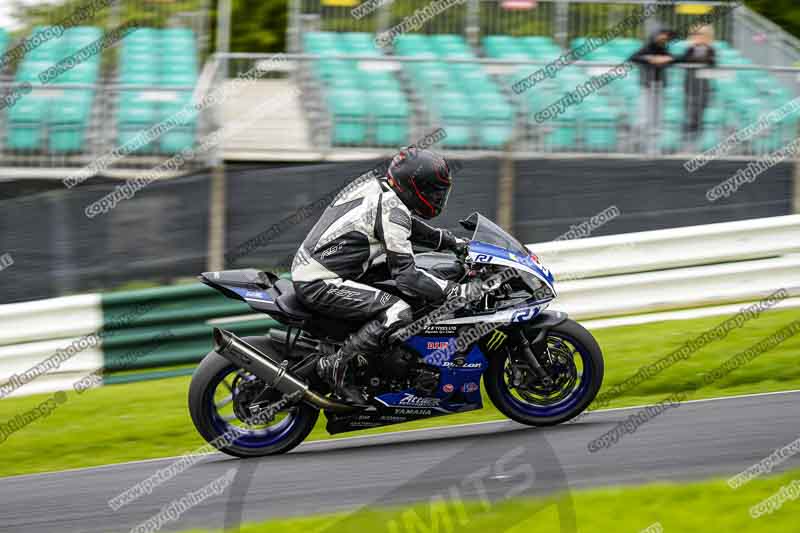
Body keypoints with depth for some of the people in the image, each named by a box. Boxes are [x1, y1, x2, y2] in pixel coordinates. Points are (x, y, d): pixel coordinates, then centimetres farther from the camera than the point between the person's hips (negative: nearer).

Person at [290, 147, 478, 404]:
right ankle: (336, 367, -13)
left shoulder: (375, 185, 10)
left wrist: (454, 242, 27)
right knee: (398, 312, -20)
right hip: (320, 285, -10)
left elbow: (411, 225, 29)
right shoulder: (392, 211, -18)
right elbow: (406, 277, -20)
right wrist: (457, 291, -16)